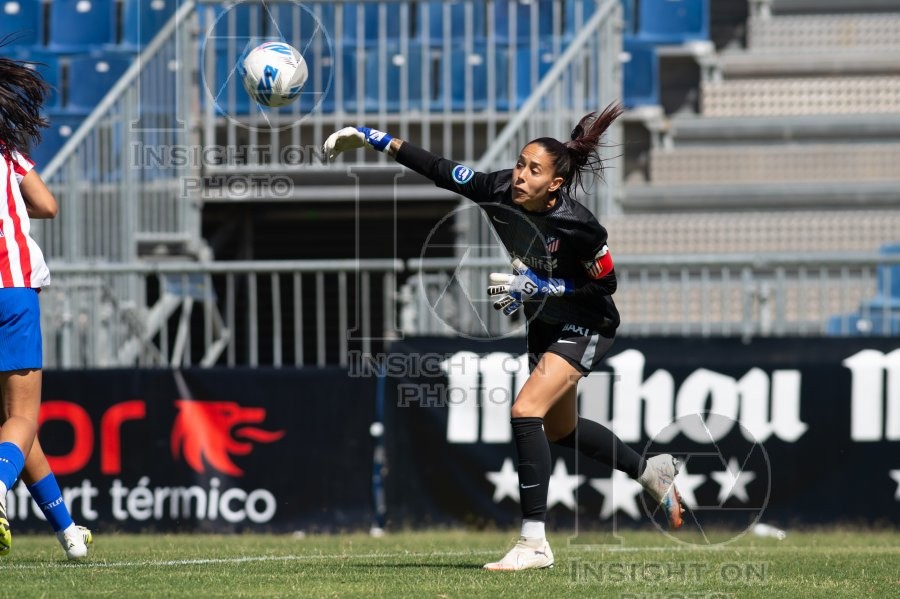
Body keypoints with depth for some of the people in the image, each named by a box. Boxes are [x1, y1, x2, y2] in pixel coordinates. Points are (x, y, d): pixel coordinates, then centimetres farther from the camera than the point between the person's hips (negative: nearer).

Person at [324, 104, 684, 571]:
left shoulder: (576, 227, -33)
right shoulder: (499, 191, -20)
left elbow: (605, 284, -20)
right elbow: (440, 171, -14)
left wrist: (537, 286, -28)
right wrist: (379, 141, -21)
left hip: (585, 326, -8)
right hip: (544, 322, 8)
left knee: (525, 411, -24)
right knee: (559, 429, 23)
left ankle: (535, 543, -20)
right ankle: (652, 471, 49)